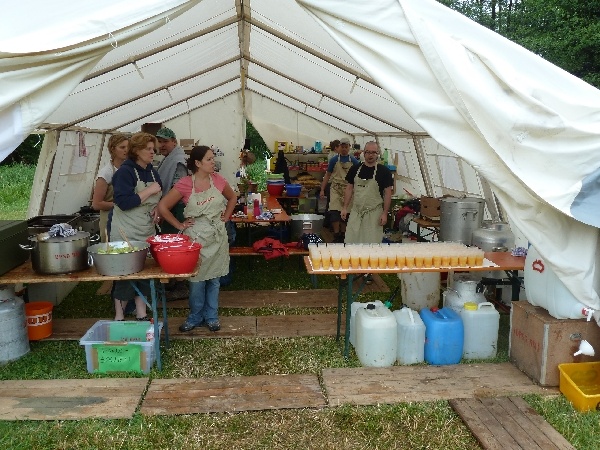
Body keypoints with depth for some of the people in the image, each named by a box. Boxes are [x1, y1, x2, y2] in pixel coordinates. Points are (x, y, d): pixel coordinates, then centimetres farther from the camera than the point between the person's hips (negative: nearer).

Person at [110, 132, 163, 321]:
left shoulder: (152, 172, 10)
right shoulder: (125, 171, -13)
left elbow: (158, 198, 22)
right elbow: (123, 202, -24)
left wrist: (157, 209, 1)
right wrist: (149, 191, -21)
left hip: (147, 233, 7)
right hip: (126, 235, -7)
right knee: (125, 275, 0)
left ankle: (141, 315, 23)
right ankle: (119, 317, 15)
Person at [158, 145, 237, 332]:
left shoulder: (218, 180, -2)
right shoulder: (185, 184, -14)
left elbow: (232, 197, 17)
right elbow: (163, 207, -9)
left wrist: (226, 216, 7)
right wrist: (179, 225, -7)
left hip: (217, 236, 3)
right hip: (195, 237, -3)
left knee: (214, 278, 12)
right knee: (196, 280, 6)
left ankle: (211, 316, 27)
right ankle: (195, 317, 25)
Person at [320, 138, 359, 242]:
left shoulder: (353, 161, 5)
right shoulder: (334, 160, 3)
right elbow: (328, 175, 7)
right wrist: (322, 190, 2)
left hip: (348, 190, 1)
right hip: (336, 189, -1)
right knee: (334, 212, -12)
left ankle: (343, 235, 19)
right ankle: (336, 236, -6)